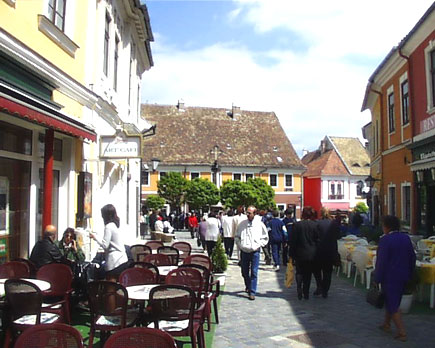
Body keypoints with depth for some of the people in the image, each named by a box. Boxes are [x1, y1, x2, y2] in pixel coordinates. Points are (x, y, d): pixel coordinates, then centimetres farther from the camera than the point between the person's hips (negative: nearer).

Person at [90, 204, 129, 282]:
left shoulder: (108, 227, -10)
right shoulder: (116, 225, 15)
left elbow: (105, 245, -12)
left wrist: (95, 237, -1)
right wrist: (97, 237, 22)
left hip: (115, 262, -9)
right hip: (123, 260, 9)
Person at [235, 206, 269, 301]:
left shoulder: (260, 224, -2)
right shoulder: (242, 224, 4)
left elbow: (265, 238, 7)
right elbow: (236, 236, 15)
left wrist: (259, 245, -4)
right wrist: (239, 245, 1)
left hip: (255, 252, -3)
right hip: (244, 251, 3)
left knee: (254, 273, -5)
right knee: (244, 272, 14)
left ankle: (252, 292, 0)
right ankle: (248, 286, 38)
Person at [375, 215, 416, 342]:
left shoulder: (385, 240, -18)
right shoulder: (406, 238, 3)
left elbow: (381, 261, -18)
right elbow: (412, 257, 9)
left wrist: (377, 279, -12)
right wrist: (409, 274, 19)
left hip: (390, 277, -7)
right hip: (403, 276, 7)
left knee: (392, 304, 1)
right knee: (393, 301, 21)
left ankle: (402, 333, -1)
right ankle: (386, 324, 35)